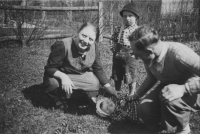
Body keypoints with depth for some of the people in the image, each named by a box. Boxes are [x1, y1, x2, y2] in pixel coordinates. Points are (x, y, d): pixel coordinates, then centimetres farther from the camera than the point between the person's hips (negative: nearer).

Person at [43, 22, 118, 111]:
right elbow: (49, 68, -24)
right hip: (61, 76, -5)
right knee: (53, 83, -36)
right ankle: (59, 98, 1)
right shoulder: (62, 46, -30)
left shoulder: (94, 47, -14)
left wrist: (109, 88, -6)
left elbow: (98, 69, -2)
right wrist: (63, 76, -44)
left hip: (82, 76, 6)